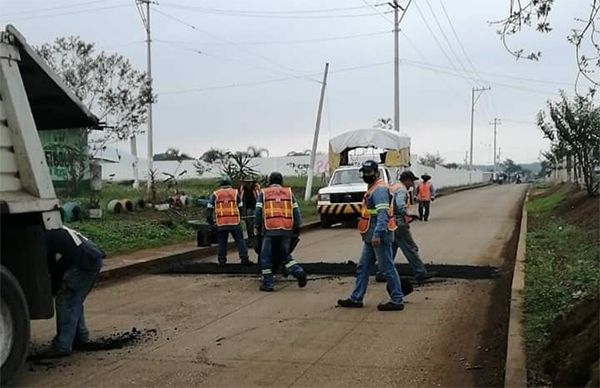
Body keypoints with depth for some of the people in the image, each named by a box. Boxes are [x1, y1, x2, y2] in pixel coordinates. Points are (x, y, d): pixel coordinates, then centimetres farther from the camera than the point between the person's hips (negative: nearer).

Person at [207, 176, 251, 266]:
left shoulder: (215, 194, 7)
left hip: (221, 223, 1)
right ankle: (244, 259, 0)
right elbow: (240, 207, 9)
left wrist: (210, 220, 13)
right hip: (235, 222, -1)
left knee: (222, 242, 9)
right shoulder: (235, 192, 7)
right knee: (240, 240, 5)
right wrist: (240, 218, 20)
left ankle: (222, 260, 10)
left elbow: (209, 208, 5)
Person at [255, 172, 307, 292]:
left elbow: (258, 212, 2)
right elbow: (296, 212, 10)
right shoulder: (289, 192, 15)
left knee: (266, 257, 7)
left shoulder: (263, 193, 9)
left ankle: (267, 283, 6)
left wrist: (257, 228, 11)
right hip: (287, 230, 3)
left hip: (270, 230, -3)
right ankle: (299, 272, -2)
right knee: (285, 255, 18)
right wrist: (297, 228, 14)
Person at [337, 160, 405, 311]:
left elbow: (383, 213, -25)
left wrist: (377, 234, -31)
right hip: (371, 236, 11)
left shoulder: (379, 189, -15)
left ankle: (397, 301, 4)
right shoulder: (373, 188, 18)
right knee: (363, 267, 13)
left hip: (380, 236, -11)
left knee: (387, 268, -3)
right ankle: (356, 299, 20)